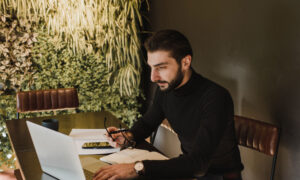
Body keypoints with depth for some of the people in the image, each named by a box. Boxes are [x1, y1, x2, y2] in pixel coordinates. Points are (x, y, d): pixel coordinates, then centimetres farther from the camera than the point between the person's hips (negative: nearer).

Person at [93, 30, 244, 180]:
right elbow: (147, 122, 14)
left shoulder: (216, 98, -27)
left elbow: (198, 163, -34)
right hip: (188, 167, 6)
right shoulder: (165, 89, -5)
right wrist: (129, 136, -9)